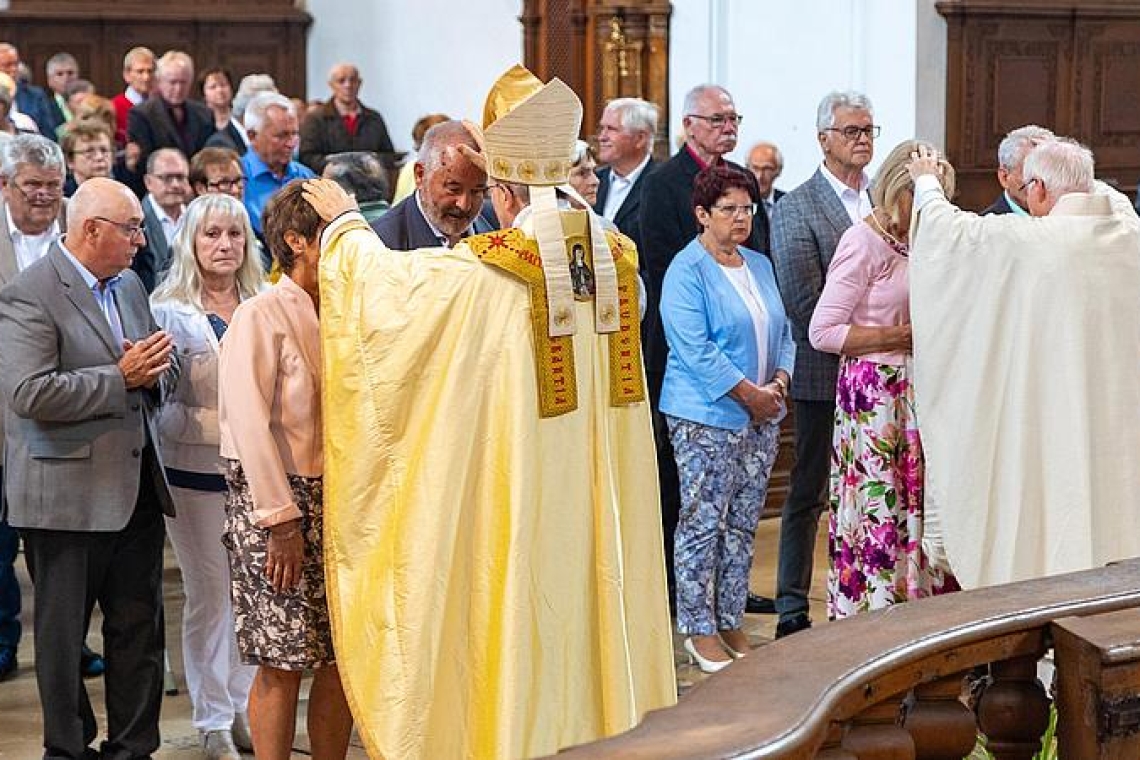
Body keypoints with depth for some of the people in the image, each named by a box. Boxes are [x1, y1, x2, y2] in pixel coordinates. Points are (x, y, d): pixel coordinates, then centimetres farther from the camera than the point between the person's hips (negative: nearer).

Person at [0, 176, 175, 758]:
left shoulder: (130, 285, 13)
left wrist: (151, 369, -1)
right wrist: (122, 377, -19)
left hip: (137, 491, 7)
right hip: (67, 496, -7)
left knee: (140, 631, 10)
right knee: (62, 634, 7)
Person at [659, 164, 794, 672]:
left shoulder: (759, 265, 13)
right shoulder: (687, 271, -10)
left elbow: (782, 331, 16)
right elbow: (696, 349, -17)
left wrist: (779, 382, -2)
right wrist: (749, 393, -16)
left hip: (761, 418, 7)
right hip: (706, 417, -7)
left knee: (744, 524, 10)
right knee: (703, 523, -3)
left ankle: (731, 621, 18)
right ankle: (698, 629, 4)